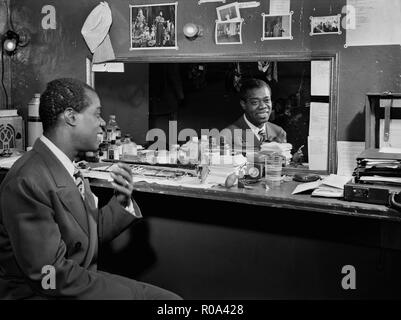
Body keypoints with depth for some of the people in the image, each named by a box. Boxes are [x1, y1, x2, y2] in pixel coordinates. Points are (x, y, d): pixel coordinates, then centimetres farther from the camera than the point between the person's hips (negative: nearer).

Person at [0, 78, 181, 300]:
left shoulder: (70, 171, 8)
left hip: (79, 282, 8)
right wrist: (132, 293, -17)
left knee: (170, 298, -2)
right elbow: (52, 277, -22)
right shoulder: (27, 183, -21)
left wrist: (121, 202, -5)